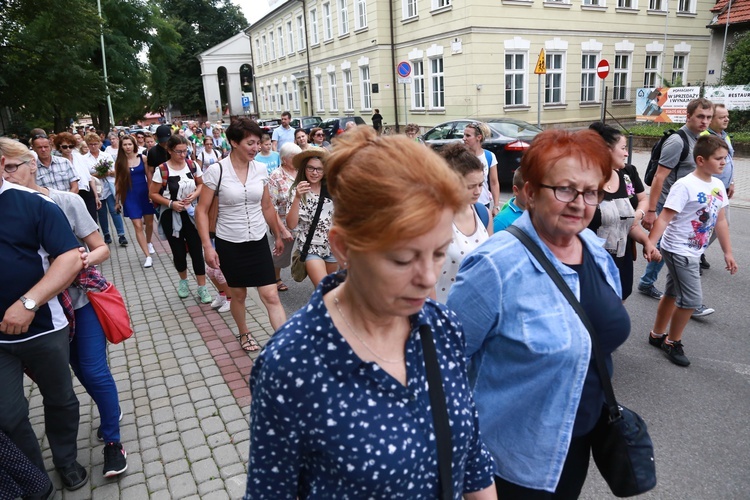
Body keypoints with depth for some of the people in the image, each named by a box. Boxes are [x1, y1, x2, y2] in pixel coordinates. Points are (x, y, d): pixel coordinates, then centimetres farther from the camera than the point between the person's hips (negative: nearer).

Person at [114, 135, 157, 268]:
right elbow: (118, 182, 4)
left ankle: (149, 243, 45)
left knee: (149, 222, 14)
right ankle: (148, 256, -5)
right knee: (138, 226, -7)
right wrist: (117, 200, 5)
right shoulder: (119, 162, -1)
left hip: (145, 193, 1)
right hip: (130, 196, -1)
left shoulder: (143, 158, -2)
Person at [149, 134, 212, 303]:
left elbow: (201, 184, 9)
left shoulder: (193, 166, -4)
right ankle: (183, 281, 37)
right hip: (171, 217, -1)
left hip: (191, 214, 1)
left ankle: (202, 288, 7)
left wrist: (195, 194, -11)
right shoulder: (162, 170, -12)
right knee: (179, 252, 10)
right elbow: (153, 194, -5)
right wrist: (170, 203, -18)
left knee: (196, 251, -2)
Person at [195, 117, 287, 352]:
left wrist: (278, 236, 17)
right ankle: (243, 333, 40)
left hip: (258, 242, 2)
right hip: (229, 244, -2)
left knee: (271, 296, -3)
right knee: (238, 294, 16)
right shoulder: (216, 170, -12)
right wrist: (207, 246, -14)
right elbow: (202, 211, -8)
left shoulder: (260, 169, -2)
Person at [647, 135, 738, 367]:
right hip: (678, 250, -8)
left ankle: (657, 335, 33)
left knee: (673, 294, 18)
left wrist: (727, 252, 14)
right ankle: (672, 342, 14)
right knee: (692, 299, -5)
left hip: (693, 252, 8)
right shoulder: (685, 185, -20)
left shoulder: (718, 185, 4)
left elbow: (720, 220, 12)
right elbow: (664, 218, -25)